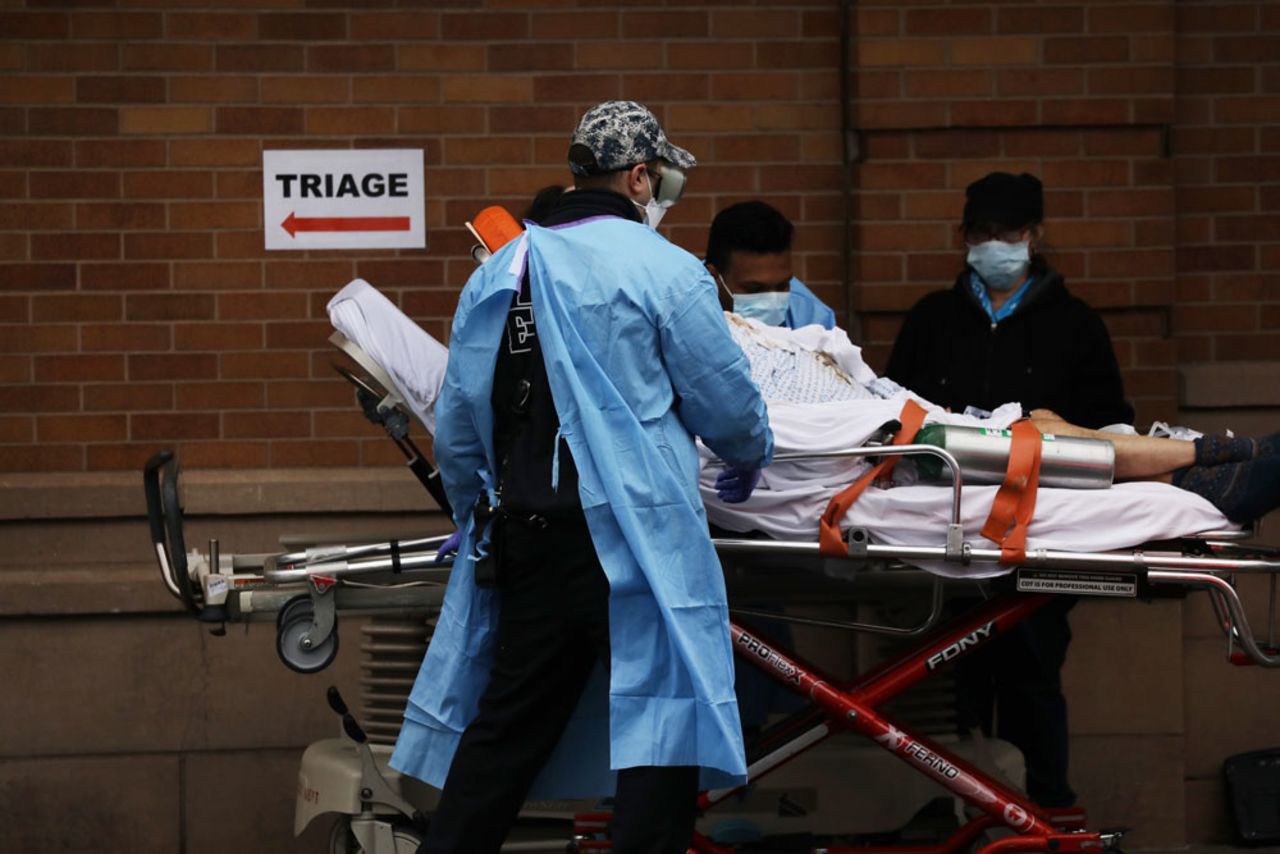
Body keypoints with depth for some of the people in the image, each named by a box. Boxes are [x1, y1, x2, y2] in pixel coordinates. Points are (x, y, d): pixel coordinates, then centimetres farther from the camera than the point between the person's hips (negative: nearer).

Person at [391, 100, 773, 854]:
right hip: (635, 534, -6)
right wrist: (749, 461, 20)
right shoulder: (663, 272, -6)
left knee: (506, 723, 12)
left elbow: (458, 430, 13)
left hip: (526, 534, 6)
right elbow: (729, 401, -2)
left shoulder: (498, 275, 11)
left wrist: (479, 513, 29)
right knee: (661, 728, -2)